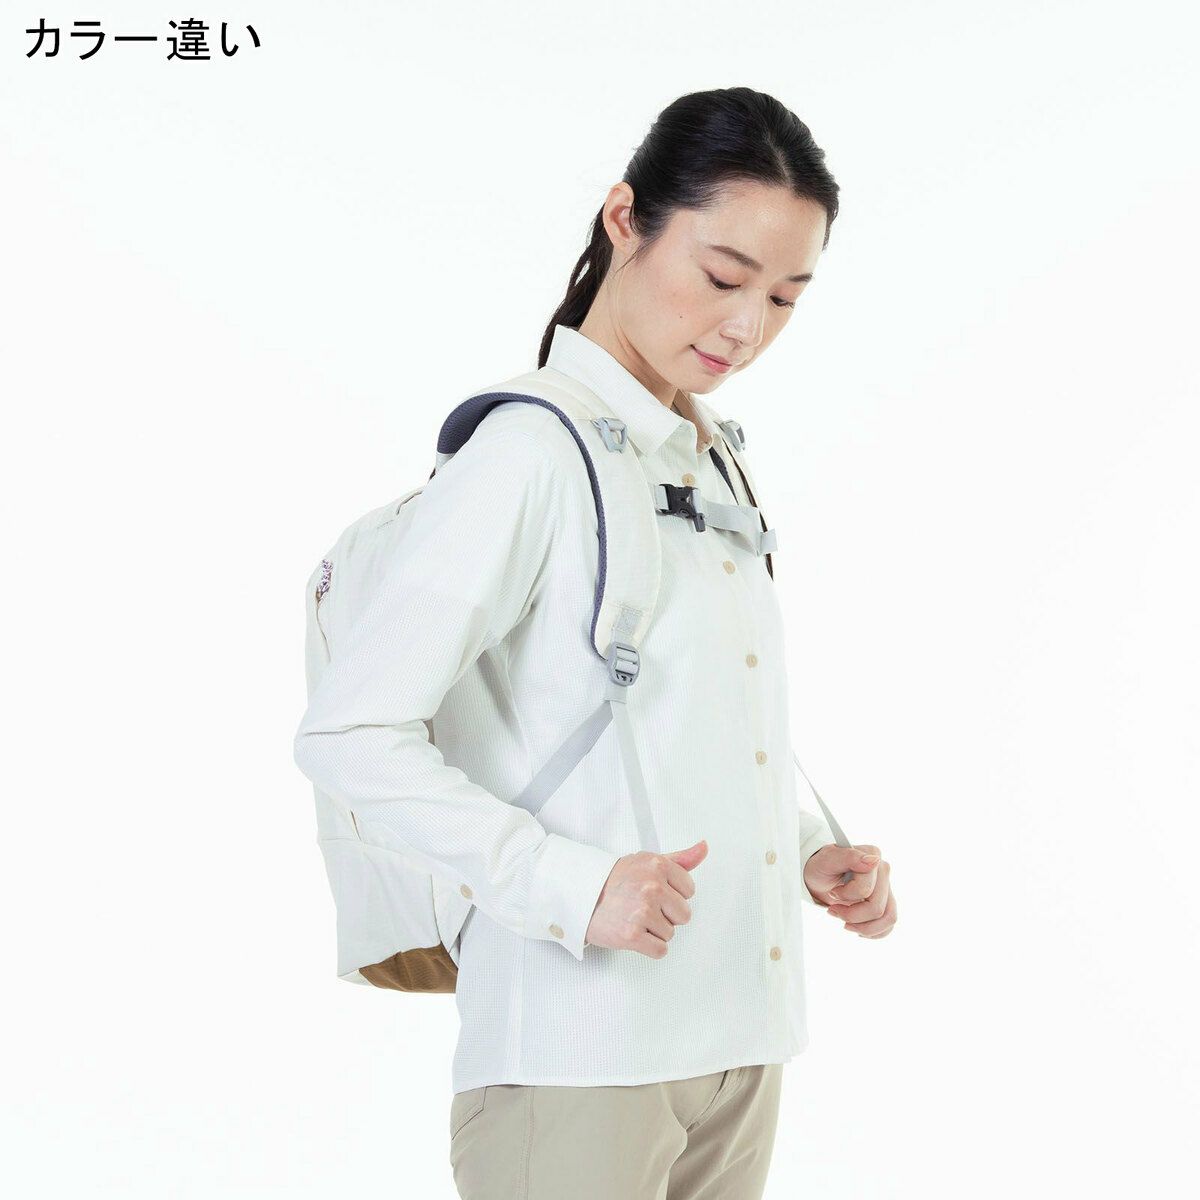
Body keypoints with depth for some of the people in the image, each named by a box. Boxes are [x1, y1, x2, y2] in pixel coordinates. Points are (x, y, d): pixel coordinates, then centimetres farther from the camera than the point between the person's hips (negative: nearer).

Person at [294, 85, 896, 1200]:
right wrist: (568, 886, -23)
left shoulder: (717, 467, 15)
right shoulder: (532, 453, -10)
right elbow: (348, 734, -17)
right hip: (580, 1055, -7)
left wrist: (813, 853, 5)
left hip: (743, 1041, 8)